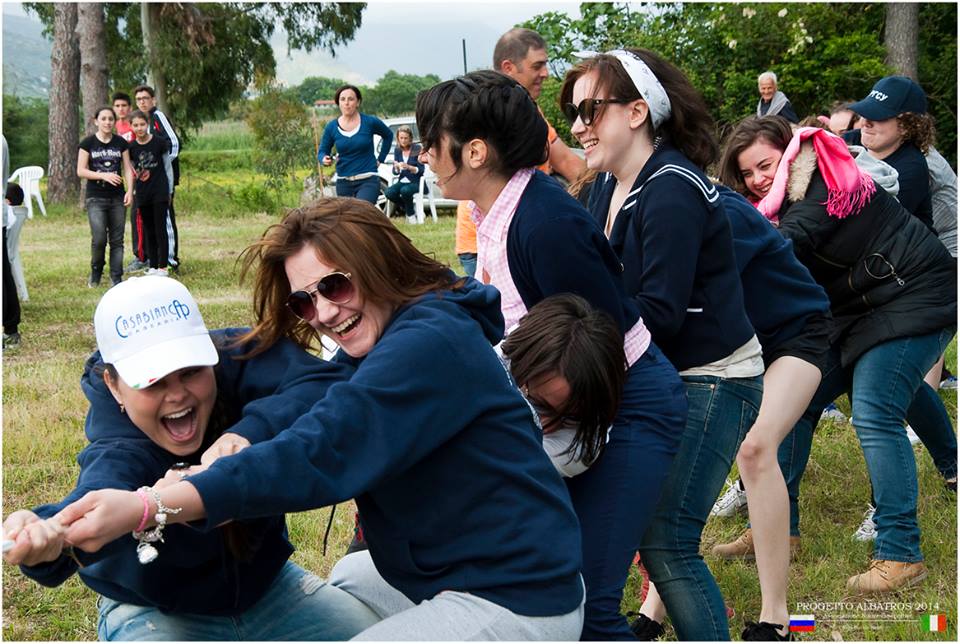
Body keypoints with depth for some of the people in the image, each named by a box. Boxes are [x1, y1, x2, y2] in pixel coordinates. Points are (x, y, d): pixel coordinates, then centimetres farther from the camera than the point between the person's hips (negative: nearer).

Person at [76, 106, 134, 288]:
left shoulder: (121, 143, 7)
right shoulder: (88, 143, -1)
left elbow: (127, 169, 7)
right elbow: (81, 171, -4)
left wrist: (130, 190, -8)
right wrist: (104, 175, -16)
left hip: (117, 197, 3)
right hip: (95, 198, -3)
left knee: (117, 239, 2)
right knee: (99, 238, -12)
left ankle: (116, 278, 7)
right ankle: (95, 272, 12)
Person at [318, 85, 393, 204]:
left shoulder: (370, 122, -4)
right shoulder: (331, 127, 0)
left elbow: (388, 135, 16)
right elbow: (322, 151, 9)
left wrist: (380, 159, 11)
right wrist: (324, 159, -14)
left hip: (368, 181, -4)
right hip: (343, 182, 4)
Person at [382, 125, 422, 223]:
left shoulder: (417, 149, -7)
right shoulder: (397, 150, 6)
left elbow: (421, 170, -9)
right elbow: (395, 172, 5)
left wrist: (409, 167, -26)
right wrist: (396, 168, -18)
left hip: (416, 182, -4)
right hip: (403, 181, 4)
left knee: (405, 190, -37)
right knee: (388, 192, -26)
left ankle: (411, 215, -11)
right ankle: (407, 210, -1)